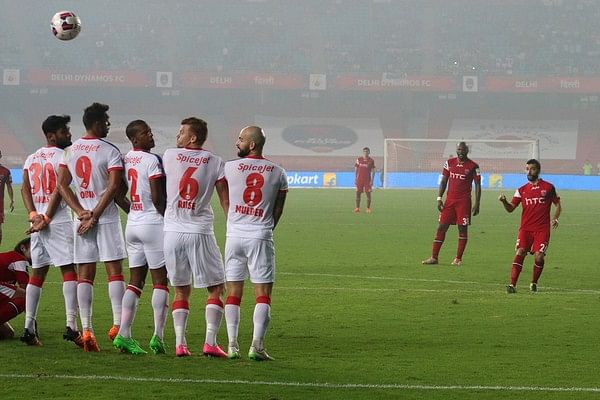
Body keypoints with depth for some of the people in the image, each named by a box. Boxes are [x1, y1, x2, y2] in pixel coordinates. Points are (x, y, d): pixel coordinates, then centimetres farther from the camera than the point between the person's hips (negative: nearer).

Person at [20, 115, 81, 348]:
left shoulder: (31, 159, 15)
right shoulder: (63, 157, -7)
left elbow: (25, 189, 6)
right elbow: (60, 190, -14)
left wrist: (34, 216, -3)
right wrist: (47, 218, -11)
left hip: (38, 220, 7)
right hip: (59, 220, -7)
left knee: (37, 273, 10)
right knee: (69, 270, -6)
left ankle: (29, 327, 5)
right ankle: (71, 325, -16)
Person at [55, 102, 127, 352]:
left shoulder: (70, 151, 8)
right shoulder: (110, 151, -9)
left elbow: (62, 186, 7)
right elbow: (113, 186, -16)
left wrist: (82, 213, 1)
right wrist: (94, 216, -12)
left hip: (82, 220, 4)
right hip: (107, 218, -4)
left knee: (85, 275, 4)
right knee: (114, 271, 1)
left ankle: (86, 329, -1)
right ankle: (118, 325, -6)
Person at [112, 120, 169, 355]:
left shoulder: (125, 160, 8)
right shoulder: (152, 160, -13)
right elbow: (157, 197, -15)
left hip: (132, 223, 7)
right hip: (153, 223, -7)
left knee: (136, 280, 10)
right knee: (160, 280, 0)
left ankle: (124, 334, 3)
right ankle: (158, 336, -3)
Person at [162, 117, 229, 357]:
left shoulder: (169, 156, 3)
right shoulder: (216, 163, 0)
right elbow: (226, 203, -3)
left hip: (172, 231, 2)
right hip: (200, 231, -2)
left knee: (181, 290, 13)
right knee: (216, 288, 7)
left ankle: (179, 343, 4)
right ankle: (210, 342, -6)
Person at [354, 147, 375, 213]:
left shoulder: (371, 161, 1)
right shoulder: (359, 159, 4)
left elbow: (373, 171, 2)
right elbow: (356, 169, 9)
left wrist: (372, 180, -5)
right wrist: (355, 179, 4)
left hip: (367, 180, -1)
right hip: (359, 179, 1)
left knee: (368, 193, -4)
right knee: (358, 193, 0)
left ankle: (368, 208, 3)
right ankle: (357, 208, 9)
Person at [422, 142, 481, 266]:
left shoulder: (473, 166, -2)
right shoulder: (450, 163, 8)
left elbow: (477, 185, 1)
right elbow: (443, 181, 12)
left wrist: (477, 203, -5)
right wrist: (439, 198, 3)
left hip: (464, 201, -3)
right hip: (449, 200, 3)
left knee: (463, 228, -1)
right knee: (441, 227, 0)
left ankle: (458, 258, 7)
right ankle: (434, 257, 2)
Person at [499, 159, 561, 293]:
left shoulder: (548, 187, 5)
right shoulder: (522, 190, 10)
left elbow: (558, 205, 13)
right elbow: (511, 208, 4)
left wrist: (555, 219, -3)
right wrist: (504, 201, -16)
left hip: (542, 229, -1)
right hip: (525, 228, 1)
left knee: (539, 257, -10)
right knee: (520, 253, -16)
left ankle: (534, 283, 15)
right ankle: (512, 285, -20)